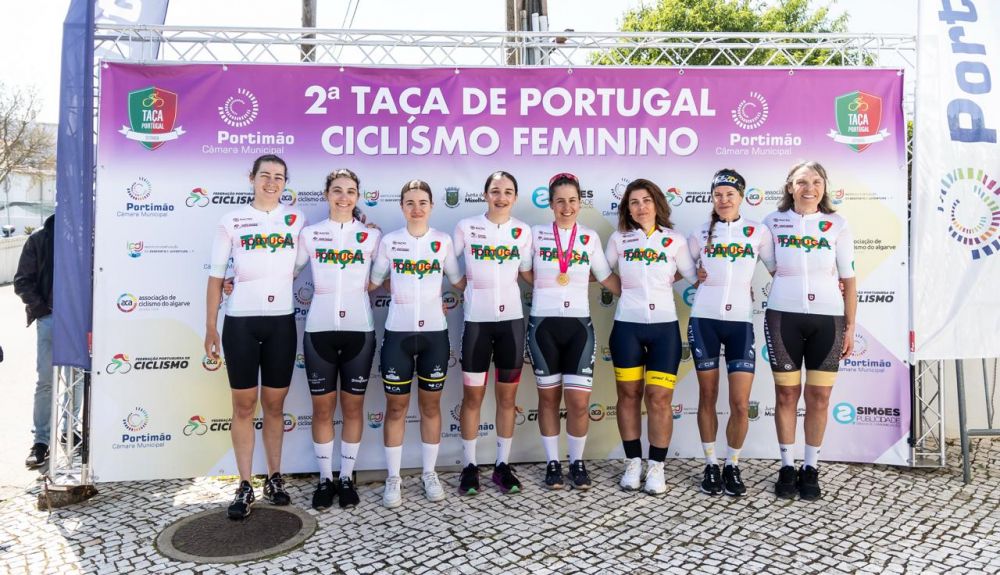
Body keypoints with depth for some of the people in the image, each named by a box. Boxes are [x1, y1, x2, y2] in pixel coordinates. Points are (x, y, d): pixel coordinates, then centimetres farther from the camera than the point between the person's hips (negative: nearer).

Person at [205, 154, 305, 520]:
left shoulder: (297, 220, 5)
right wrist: (210, 327, -1)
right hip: (241, 322, -1)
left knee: (274, 405, 9)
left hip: (281, 322, 1)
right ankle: (245, 486, 11)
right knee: (244, 406, 4)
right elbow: (216, 277, 2)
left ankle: (274, 479, 21)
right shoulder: (231, 222, 1)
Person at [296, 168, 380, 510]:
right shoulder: (310, 234, 5)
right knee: (322, 407, 6)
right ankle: (325, 479, 19)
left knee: (353, 406, 7)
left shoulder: (371, 236, 4)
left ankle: (346, 478, 19)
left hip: (359, 329, 0)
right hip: (319, 329, 0)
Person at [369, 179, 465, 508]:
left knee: (431, 405, 10)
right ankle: (393, 479, 16)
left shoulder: (443, 241, 4)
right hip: (398, 333, -1)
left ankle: (429, 474, 23)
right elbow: (373, 282, 7)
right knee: (396, 407, 4)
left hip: (434, 333, 1)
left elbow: (460, 281, 12)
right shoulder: (389, 241, 2)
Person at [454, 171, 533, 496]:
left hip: (511, 319, 2)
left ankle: (503, 465, 19)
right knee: (473, 396, 4)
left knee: (507, 396, 8)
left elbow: (528, 274, 11)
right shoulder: (466, 227, -1)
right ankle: (469, 466, 16)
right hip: (477, 320, -2)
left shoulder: (522, 232, 5)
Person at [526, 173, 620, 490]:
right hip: (543, 324, 0)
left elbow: (607, 278, 8)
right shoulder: (536, 234, 1)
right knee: (548, 397, 8)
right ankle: (553, 463, 22)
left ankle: (577, 462, 18)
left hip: (578, 325, 1)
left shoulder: (590, 237, 6)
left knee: (579, 401, -2)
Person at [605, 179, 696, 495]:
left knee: (659, 398, -4)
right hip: (627, 325, 1)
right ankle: (633, 463, 18)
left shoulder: (675, 240, 6)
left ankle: (657, 468, 8)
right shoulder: (619, 239, 6)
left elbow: (695, 277, 9)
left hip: (664, 326, -1)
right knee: (629, 394, 6)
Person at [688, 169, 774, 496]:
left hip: (741, 322, 0)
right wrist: (695, 276, 2)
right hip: (705, 320, 1)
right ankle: (711, 465, 21)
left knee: (741, 404, -4)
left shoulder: (758, 233, 5)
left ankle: (732, 466, 17)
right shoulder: (701, 234, 7)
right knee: (708, 397, 7)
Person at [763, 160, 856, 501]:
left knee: (819, 397, 3)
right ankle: (787, 466, 16)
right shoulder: (772, 223, 3)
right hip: (783, 317, 0)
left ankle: (811, 469, 16)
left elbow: (848, 280, 6)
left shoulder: (837, 225, 4)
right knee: (786, 395, 4)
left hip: (828, 319, 1)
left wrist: (850, 327, 3)